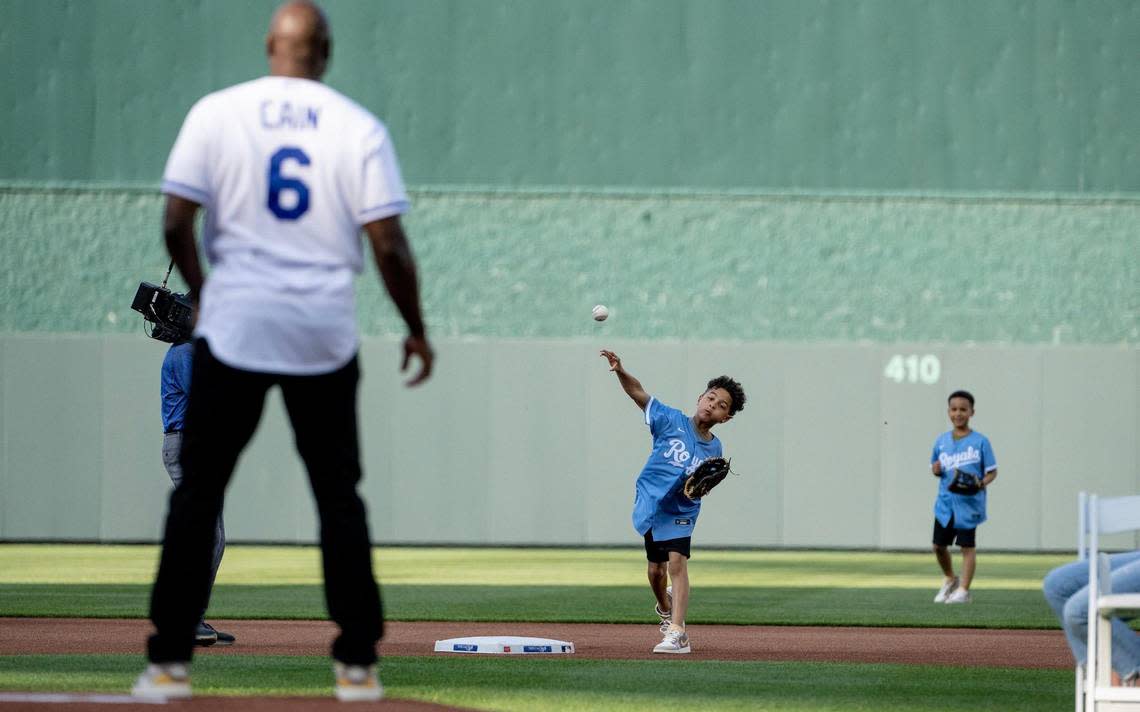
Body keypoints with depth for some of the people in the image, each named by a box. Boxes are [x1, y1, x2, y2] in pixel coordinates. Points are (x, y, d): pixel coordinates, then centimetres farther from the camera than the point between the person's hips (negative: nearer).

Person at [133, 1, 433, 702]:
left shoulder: (216, 112, -1)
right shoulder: (360, 127, -1)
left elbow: (176, 223, -4)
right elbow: (389, 246, -5)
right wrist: (417, 330, 7)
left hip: (234, 327, 0)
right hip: (325, 334, 0)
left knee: (198, 492, 6)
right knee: (339, 496, 11)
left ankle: (171, 660, 1)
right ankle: (358, 663, 8)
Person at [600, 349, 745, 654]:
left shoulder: (714, 450, -2)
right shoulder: (672, 421, -7)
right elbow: (638, 393, -14)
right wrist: (620, 371, -31)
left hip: (680, 512, -1)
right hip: (650, 504, 1)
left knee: (677, 561, -20)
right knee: (656, 570, 12)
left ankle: (677, 633, -25)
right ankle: (666, 610, 45)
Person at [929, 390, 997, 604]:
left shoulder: (980, 441, -6)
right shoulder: (942, 440, 7)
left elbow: (992, 472, -2)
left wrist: (982, 483, -22)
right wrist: (936, 470, -6)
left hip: (969, 502, -5)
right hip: (945, 502, 5)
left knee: (967, 546, -1)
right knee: (939, 545, 9)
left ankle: (963, 590, 7)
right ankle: (949, 579, 33)